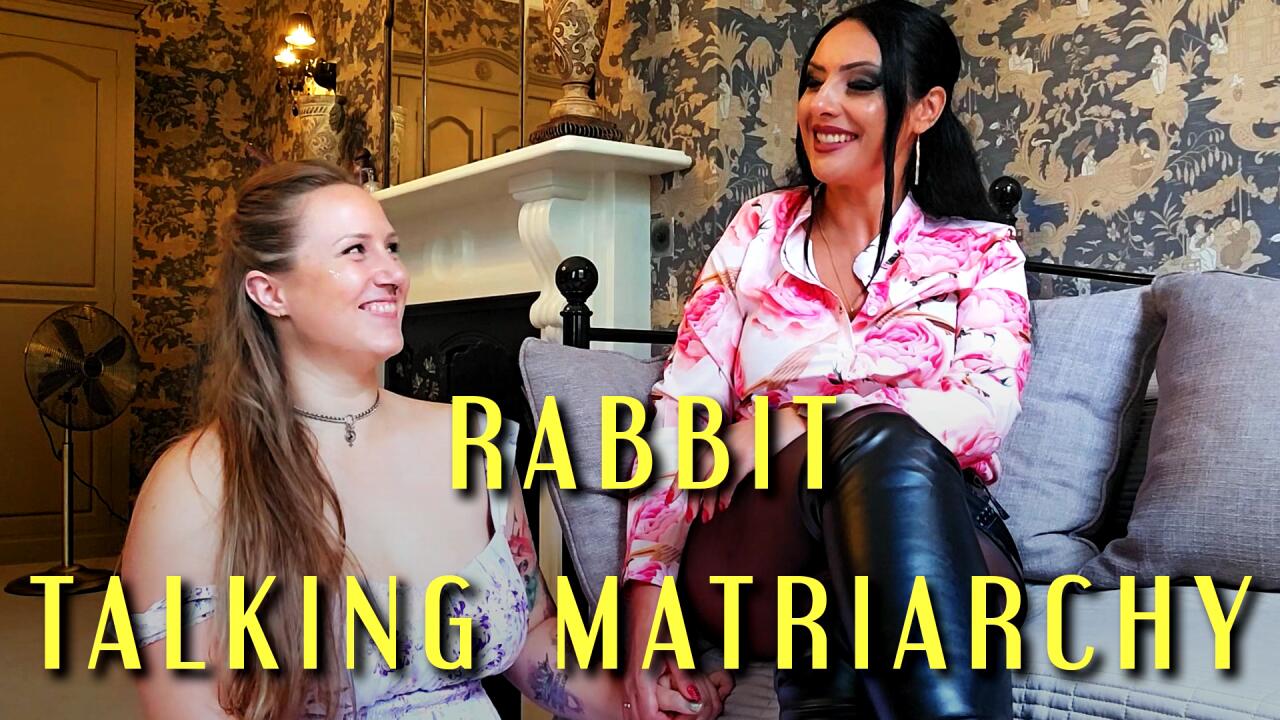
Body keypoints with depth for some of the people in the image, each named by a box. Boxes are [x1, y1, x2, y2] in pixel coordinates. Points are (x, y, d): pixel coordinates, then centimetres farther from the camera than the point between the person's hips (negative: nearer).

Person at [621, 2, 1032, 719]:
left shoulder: (982, 253, 10)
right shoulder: (761, 228, 12)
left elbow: (990, 408, -9)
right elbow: (680, 411, 2)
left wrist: (797, 421, -19)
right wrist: (644, 616, -9)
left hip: (938, 530, 0)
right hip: (751, 564, 0)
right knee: (872, 438, -32)